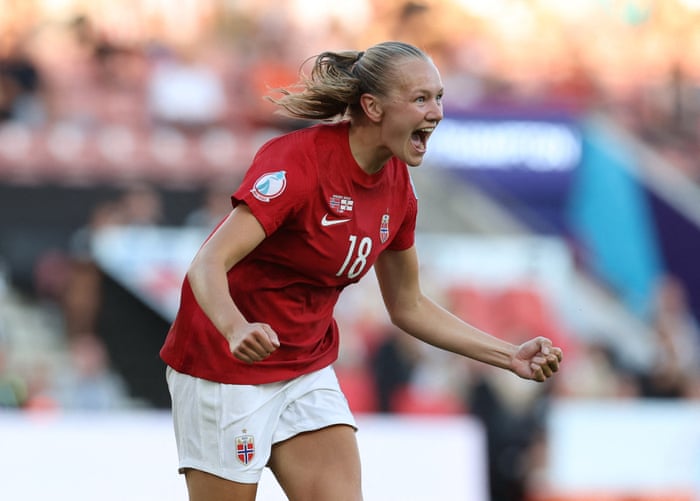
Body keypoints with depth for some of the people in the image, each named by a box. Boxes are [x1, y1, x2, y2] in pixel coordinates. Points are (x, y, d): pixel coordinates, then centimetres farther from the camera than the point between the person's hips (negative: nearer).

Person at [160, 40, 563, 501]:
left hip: (308, 371, 7)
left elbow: (409, 307, 13)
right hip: (224, 367, -7)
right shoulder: (299, 158, -22)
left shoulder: (397, 187, 0)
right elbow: (208, 264, -30)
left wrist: (512, 357, 6)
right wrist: (236, 330, -51)